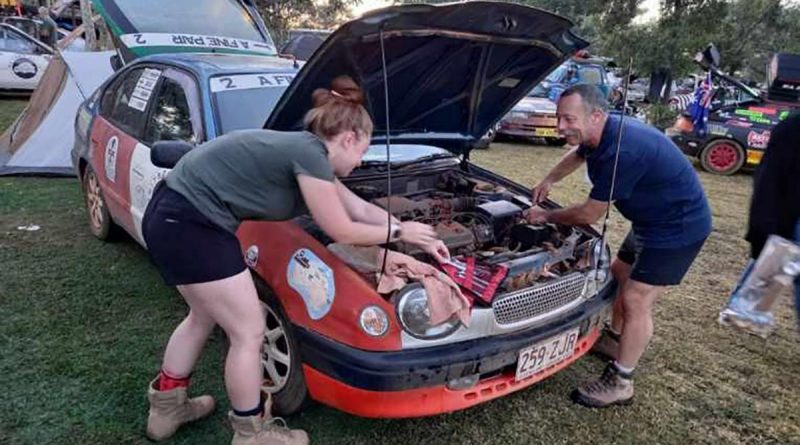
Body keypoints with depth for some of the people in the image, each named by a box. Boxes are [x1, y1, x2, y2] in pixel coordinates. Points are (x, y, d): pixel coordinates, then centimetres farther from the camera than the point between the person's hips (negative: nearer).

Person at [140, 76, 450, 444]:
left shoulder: (307, 152, 14)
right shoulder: (310, 154, -15)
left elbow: (363, 209, 18)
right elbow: (342, 232, -9)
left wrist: (421, 240, 21)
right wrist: (400, 232, 6)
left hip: (172, 216, 11)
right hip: (189, 225, -11)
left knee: (205, 315, 27)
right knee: (249, 332, 2)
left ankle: (166, 407, 43)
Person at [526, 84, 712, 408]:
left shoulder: (621, 151, -34)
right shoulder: (602, 134, -4)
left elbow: (590, 214, -25)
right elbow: (577, 156, 24)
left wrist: (546, 217, -10)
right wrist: (549, 181, 17)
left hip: (678, 227, -10)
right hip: (651, 221, 10)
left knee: (636, 300, -8)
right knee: (619, 275, 21)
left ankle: (619, 384, 5)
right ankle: (614, 340, 41)